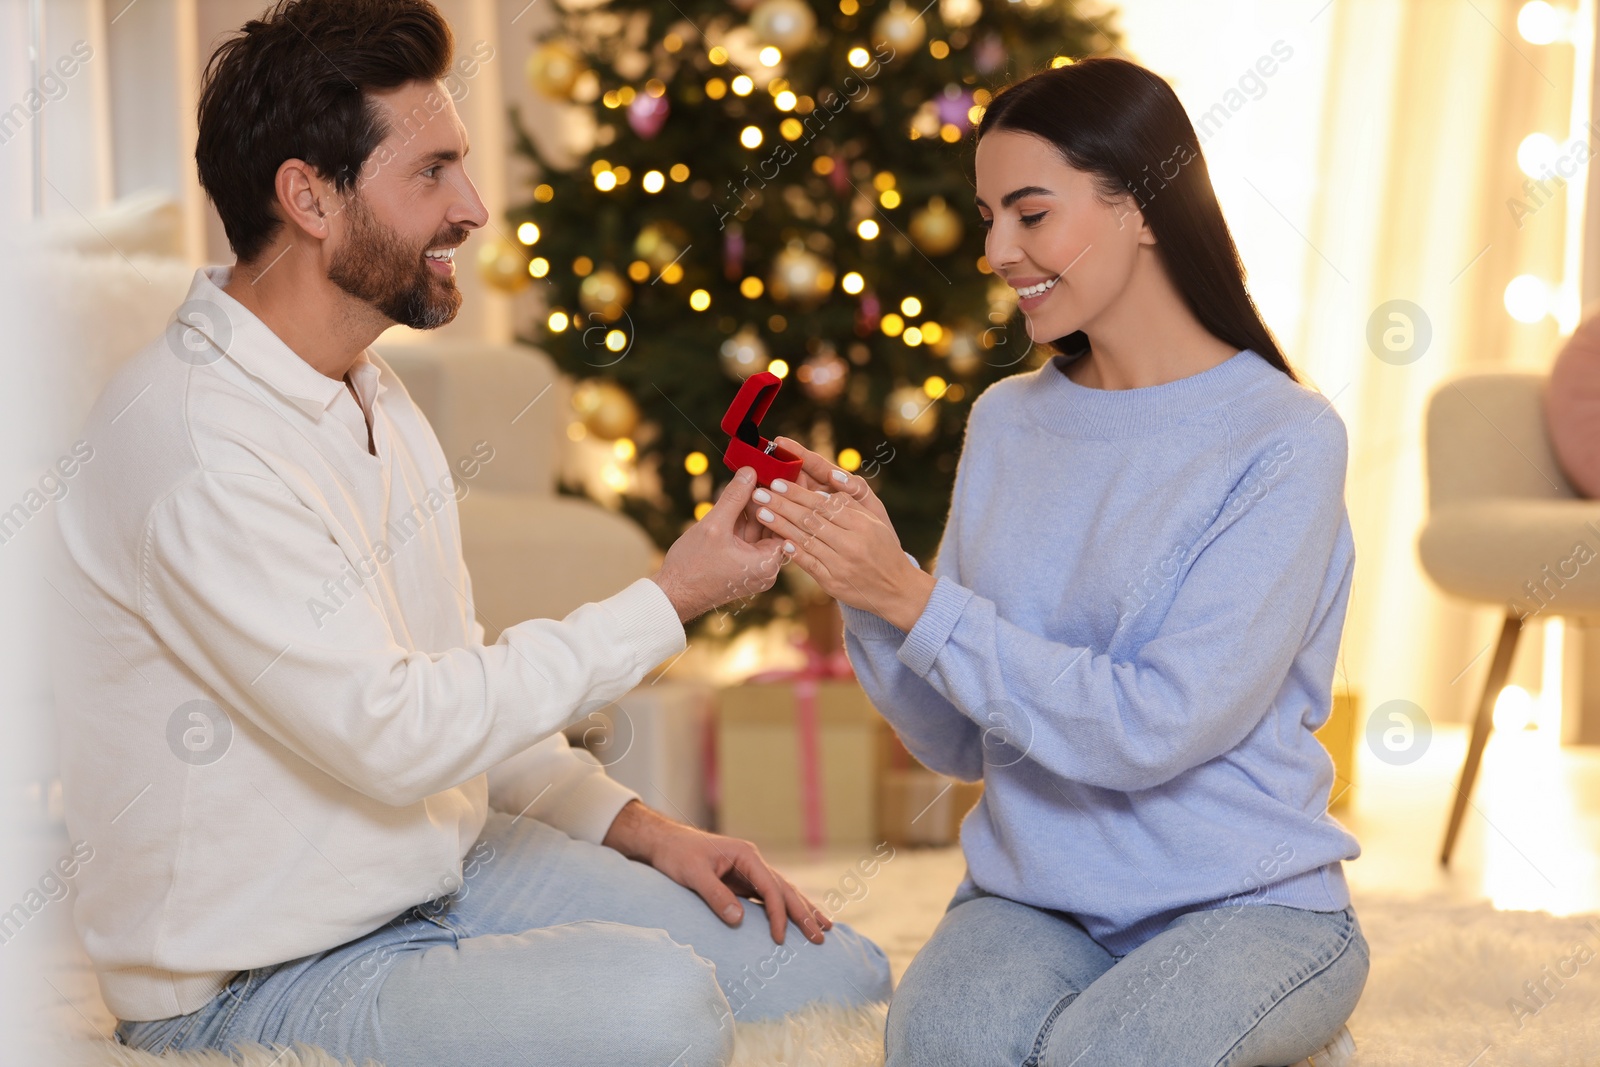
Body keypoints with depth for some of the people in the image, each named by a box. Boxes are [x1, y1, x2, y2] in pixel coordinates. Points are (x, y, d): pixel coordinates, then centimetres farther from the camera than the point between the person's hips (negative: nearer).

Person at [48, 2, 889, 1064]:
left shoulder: (373, 394, 10)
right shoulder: (195, 440, -23)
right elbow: (394, 733, -24)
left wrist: (636, 825, 4)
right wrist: (666, 604, -17)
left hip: (448, 865, 9)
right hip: (261, 974, -9)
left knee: (842, 974, -1)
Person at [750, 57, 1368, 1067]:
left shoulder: (1284, 441, -10)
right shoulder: (1006, 424, 8)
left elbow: (1158, 727, -19)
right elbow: (957, 742, 8)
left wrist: (916, 601, -18)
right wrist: (864, 577, -9)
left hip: (1245, 901, -2)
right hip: (1035, 896, 3)